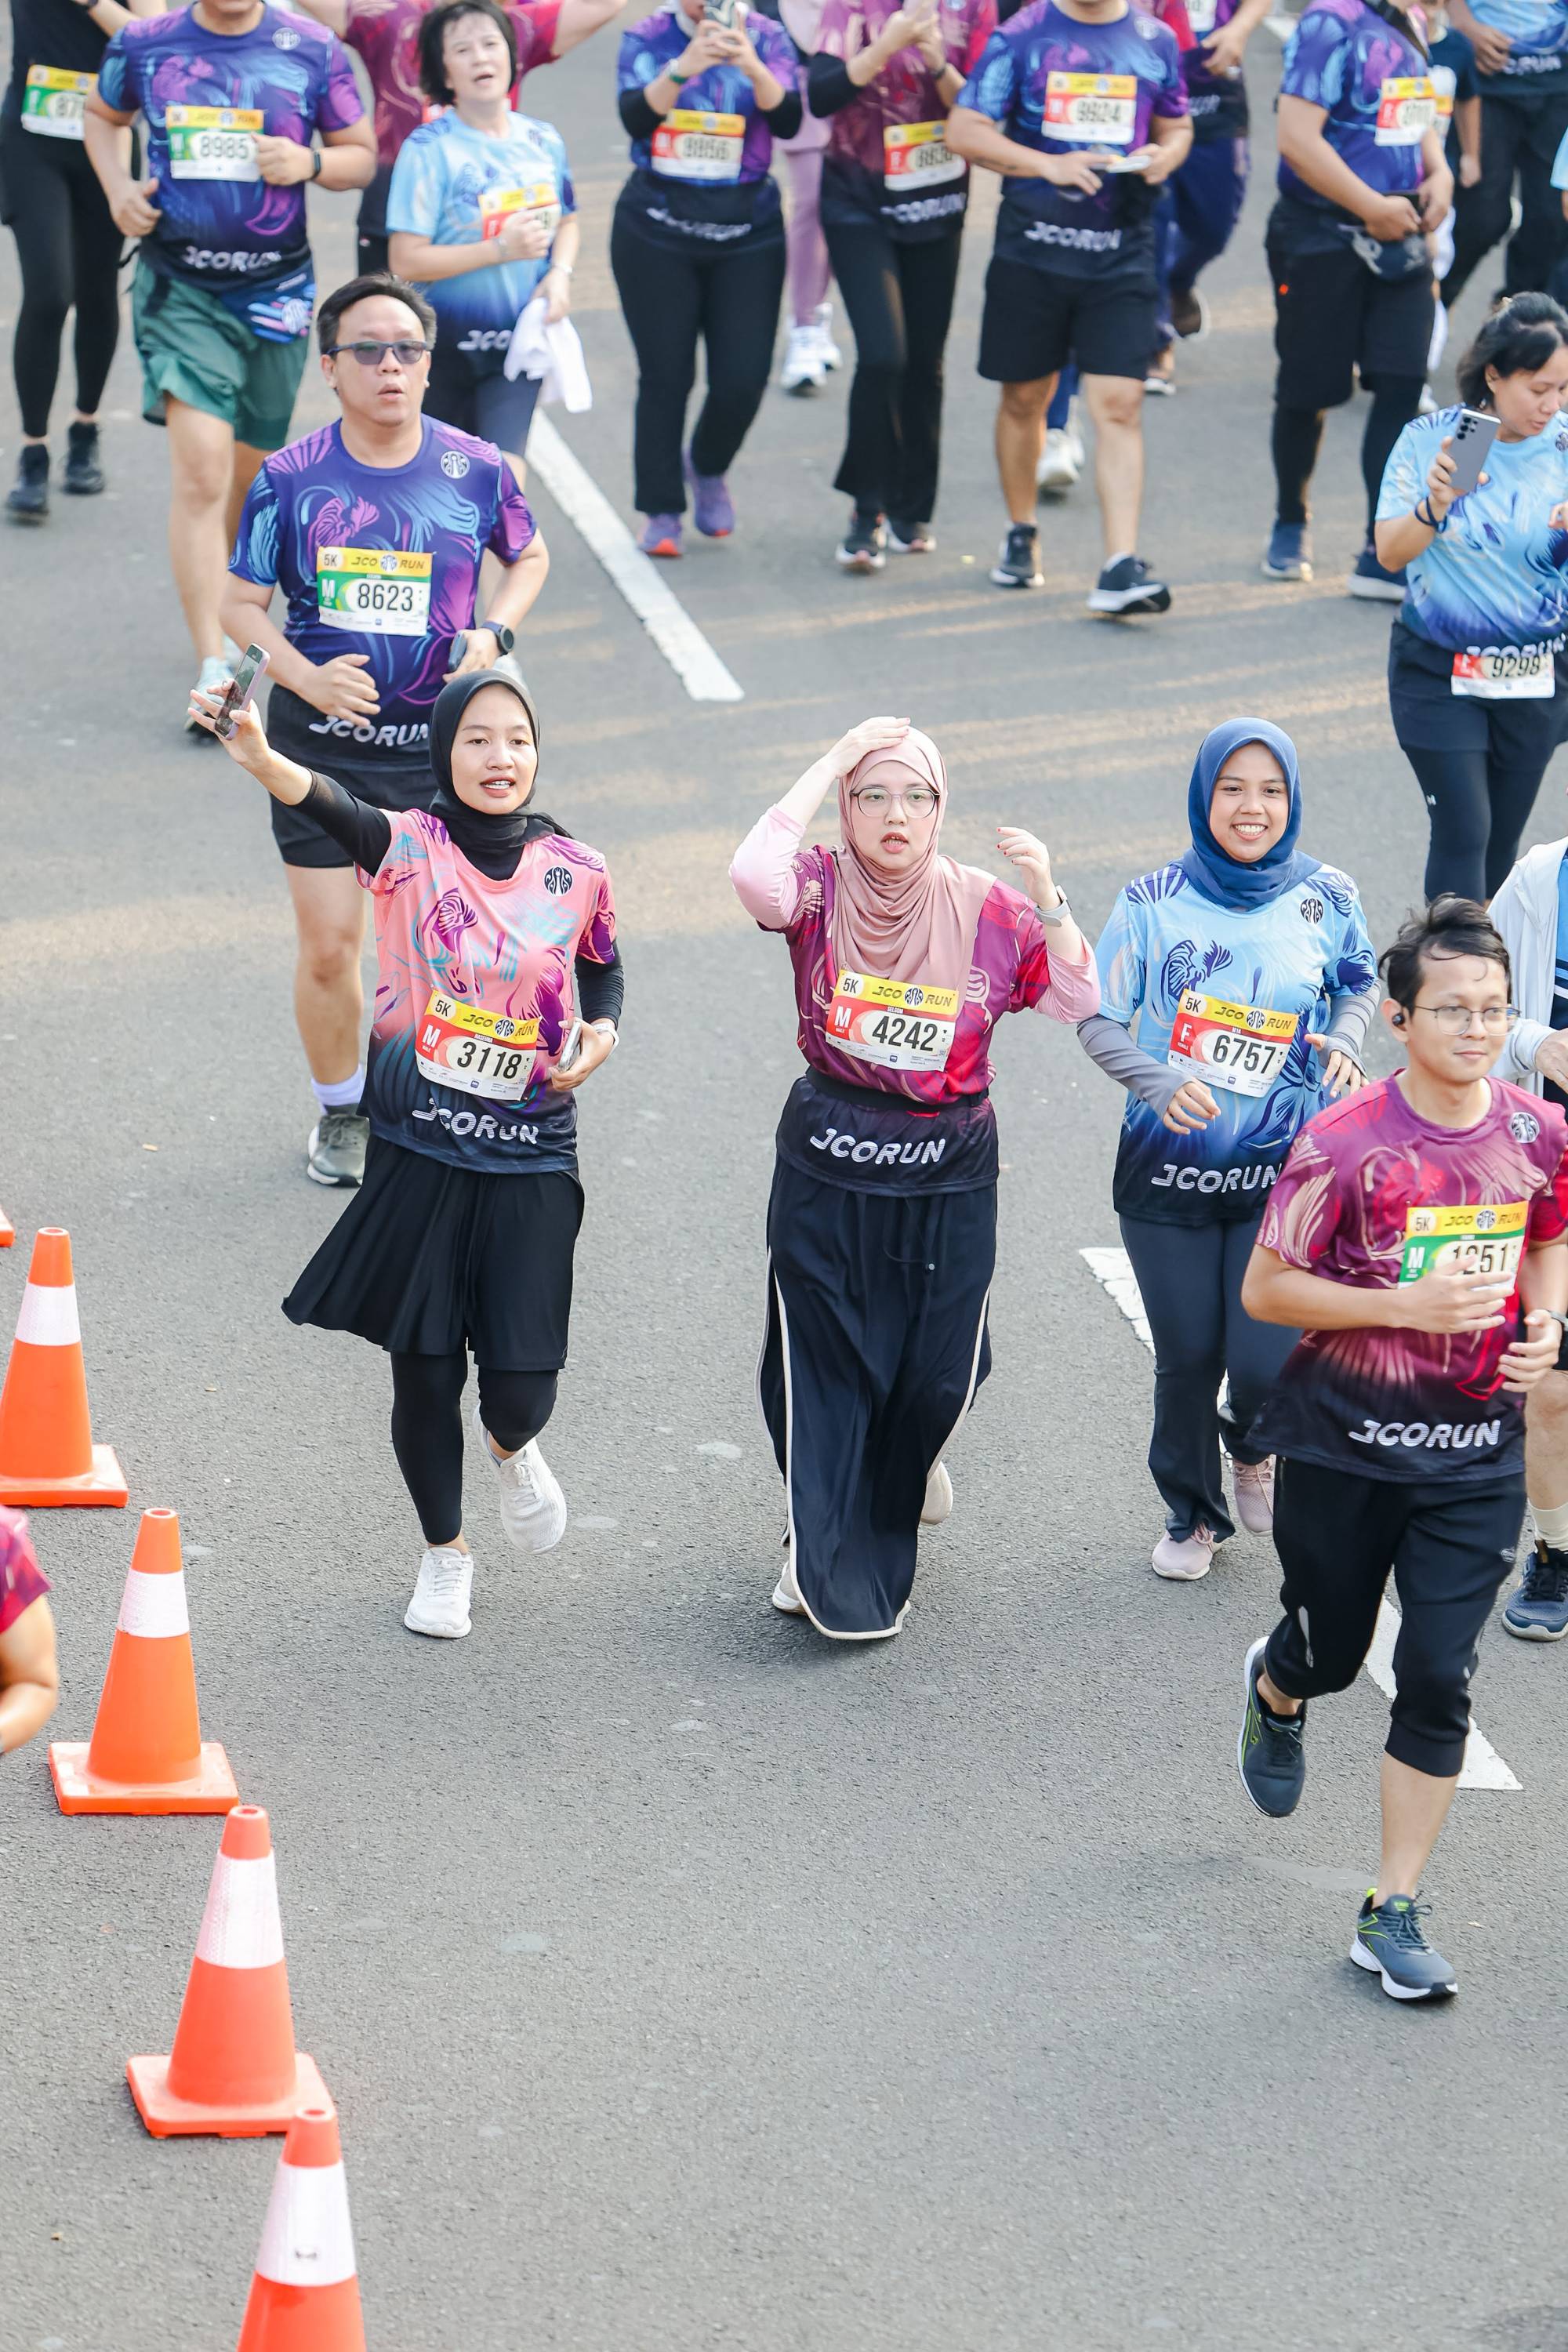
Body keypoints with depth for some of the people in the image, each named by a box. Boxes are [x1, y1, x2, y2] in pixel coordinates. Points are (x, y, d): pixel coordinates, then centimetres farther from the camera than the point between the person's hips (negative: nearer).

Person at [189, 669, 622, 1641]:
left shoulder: (579, 873, -2)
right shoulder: (412, 848, -11)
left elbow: (605, 969, 18)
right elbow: (333, 806, -33)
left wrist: (600, 1036, -5)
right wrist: (264, 761, -54)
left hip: (530, 1163, 1)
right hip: (419, 1153, -1)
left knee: (522, 1393, -3)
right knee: (423, 1372, 7)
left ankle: (511, 1451, 36)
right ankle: (446, 1551, 33)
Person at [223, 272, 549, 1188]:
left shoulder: (475, 469, -4)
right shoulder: (291, 478, -7)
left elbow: (530, 557, 15)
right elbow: (242, 605, 1)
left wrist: (493, 635, -4)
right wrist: (308, 678, -16)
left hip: (440, 740, 0)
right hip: (323, 741, 0)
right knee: (329, 948, 1)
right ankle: (341, 1112, 25)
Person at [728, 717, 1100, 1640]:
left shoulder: (986, 908, -4)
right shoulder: (822, 890, -7)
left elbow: (1077, 1001, -6)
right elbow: (754, 876, -30)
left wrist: (1047, 898, -20)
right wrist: (829, 765, -23)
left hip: (948, 1177, 1)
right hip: (827, 1170, -1)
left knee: (937, 1371, 10)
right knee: (822, 1365, 5)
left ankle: (916, 1455, 48)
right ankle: (828, 1558, 22)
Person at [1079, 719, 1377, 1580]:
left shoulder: (1325, 897, -3)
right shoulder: (1153, 901, -7)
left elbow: (1360, 983, 15)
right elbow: (1098, 1019, -4)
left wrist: (1345, 1040, -7)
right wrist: (1158, 1081, -22)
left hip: (1284, 1170, 0)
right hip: (1168, 1167, 0)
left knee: (1267, 1360, -9)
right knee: (1187, 1357, 9)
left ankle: (1251, 1448, 29)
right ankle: (1192, 1515, 35)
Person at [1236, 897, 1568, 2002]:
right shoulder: (1345, 1144, -17)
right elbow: (1264, 1290, -12)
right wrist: (1406, 1305, -23)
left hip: (1478, 1451, 2)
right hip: (1344, 1443, -2)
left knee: (1439, 1679, -4)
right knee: (1332, 1650, 16)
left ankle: (1395, 1913, 6)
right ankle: (1277, 1693, 56)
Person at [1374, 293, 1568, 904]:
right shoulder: (1430, 439, -8)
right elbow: (1390, 553, -7)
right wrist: (1433, 505, -27)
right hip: (1439, 671, -2)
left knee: (1501, 841, 9)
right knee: (1463, 830, -10)